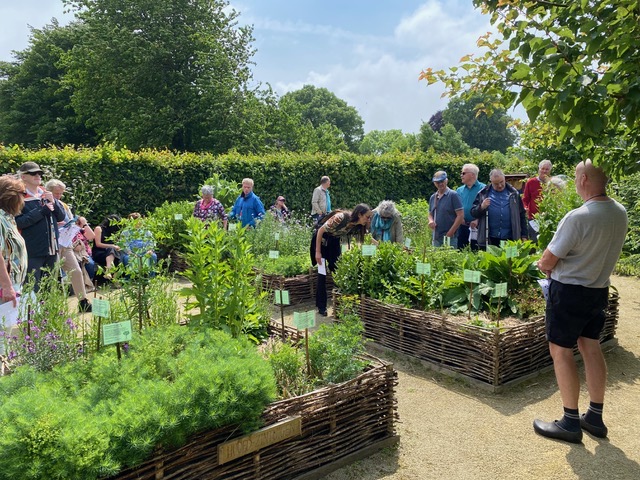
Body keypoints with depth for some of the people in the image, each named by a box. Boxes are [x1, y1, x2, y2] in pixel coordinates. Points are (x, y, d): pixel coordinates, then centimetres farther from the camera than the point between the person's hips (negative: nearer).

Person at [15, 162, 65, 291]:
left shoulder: (47, 195, 12)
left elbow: (61, 217, 10)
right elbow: (18, 222, -16)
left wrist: (54, 202, -7)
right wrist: (42, 210, -17)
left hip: (51, 249, 6)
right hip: (32, 252, -6)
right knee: (32, 289, -4)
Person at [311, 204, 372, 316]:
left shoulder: (358, 226, -14)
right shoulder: (340, 218, -34)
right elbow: (320, 231, -25)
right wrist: (318, 252, -22)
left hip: (334, 241, 6)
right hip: (320, 238, -6)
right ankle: (321, 306, 0)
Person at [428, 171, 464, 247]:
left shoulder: (453, 195, -5)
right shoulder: (433, 197, 13)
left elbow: (460, 215, -10)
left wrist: (450, 233, -13)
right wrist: (431, 221, -2)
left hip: (449, 238, -6)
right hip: (436, 237, 6)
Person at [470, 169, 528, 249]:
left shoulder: (513, 194, 9)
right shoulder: (483, 194, 5)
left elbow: (522, 215, 13)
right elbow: (473, 213, 4)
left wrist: (524, 235, 8)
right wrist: (481, 207, -17)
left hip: (509, 239, 1)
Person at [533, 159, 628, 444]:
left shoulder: (577, 217, -25)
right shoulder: (621, 214, 0)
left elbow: (547, 263, -18)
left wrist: (546, 266, 5)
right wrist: (558, 264, 10)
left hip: (569, 292, -8)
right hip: (600, 290, 8)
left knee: (560, 351, 4)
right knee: (591, 348, 17)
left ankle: (571, 423, 12)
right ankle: (595, 417, 27)